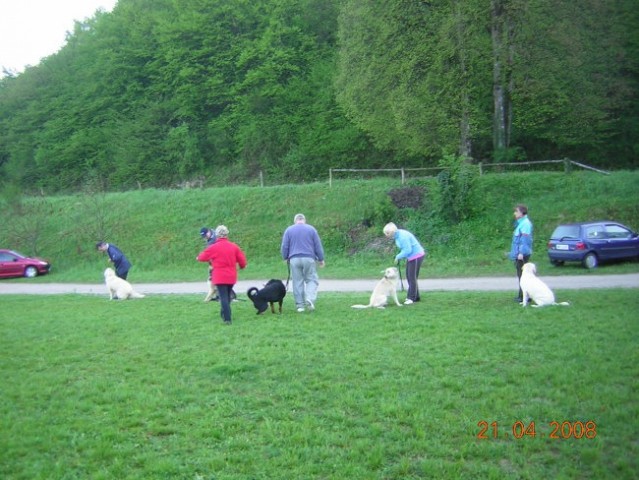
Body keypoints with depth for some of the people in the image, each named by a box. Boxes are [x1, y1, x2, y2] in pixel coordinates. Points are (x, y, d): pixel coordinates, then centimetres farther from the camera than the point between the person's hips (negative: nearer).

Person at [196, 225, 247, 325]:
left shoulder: (213, 247, -9)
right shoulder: (234, 246, 1)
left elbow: (202, 257, 3)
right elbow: (242, 258, 7)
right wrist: (242, 265, 29)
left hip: (220, 277, -4)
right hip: (231, 277, 4)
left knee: (223, 297, -6)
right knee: (227, 296, 20)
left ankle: (227, 319, -15)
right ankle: (224, 314, 33)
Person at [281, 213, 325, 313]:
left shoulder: (288, 230, 7)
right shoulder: (311, 229, 5)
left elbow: (284, 246, 4)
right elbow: (318, 246, 5)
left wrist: (285, 258, 17)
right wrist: (321, 259, 11)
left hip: (294, 259, 1)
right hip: (309, 259, -1)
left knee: (297, 282, 5)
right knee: (312, 280, 5)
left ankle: (300, 305, 5)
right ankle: (310, 298, -19)